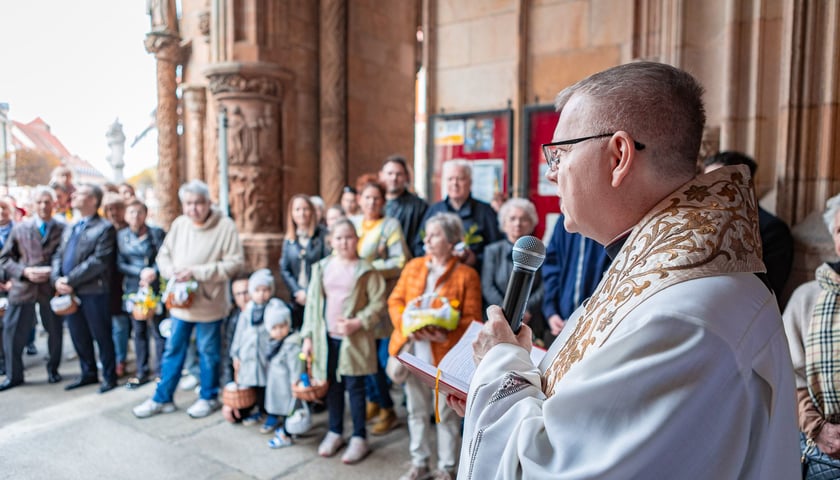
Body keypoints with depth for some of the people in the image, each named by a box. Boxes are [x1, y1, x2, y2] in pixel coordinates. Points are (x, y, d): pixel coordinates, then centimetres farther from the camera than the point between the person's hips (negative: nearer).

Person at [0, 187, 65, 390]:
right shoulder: (19, 229, 5)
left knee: (55, 331, 10)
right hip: (23, 288, 1)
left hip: (51, 288, -1)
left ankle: (53, 369, 31)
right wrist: (24, 271, -10)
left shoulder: (63, 230, 0)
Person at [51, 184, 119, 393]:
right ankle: (88, 373, 31)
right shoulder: (70, 228, 17)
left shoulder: (105, 228, -8)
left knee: (101, 336, 4)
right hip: (69, 291, 7)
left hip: (93, 292, -7)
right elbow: (58, 255, 12)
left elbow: (99, 261, -17)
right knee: (78, 336, 16)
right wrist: (57, 279, -5)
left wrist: (70, 280, -17)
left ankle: (109, 376, 17)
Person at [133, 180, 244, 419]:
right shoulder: (179, 224, 2)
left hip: (208, 302, -4)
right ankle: (162, 399, 29)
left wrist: (197, 272, -20)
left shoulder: (225, 226, -13)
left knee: (208, 352, 10)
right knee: (173, 350, 15)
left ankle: (208, 397, 28)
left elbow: (235, 262, -17)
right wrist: (172, 272, -12)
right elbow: (163, 256, 10)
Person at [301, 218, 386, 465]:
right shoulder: (322, 267, 5)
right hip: (327, 337, 4)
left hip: (354, 338, -4)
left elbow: (377, 303, -10)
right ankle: (335, 432, 31)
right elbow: (312, 302, 7)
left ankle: (359, 438, 18)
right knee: (332, 385, 15)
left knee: (354, 387, 4)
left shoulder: (366, 270, -7)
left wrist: (357, 323, -20)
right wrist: (308, 336, 4)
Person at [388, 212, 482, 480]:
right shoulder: (413, 266, 7)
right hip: (413, 351, 5)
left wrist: (447, 336, -23)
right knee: (416, 410, 17)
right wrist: (405, 325, -13)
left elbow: (472, 318, -9)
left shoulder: (466, 275, -6)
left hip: (444, 353, -4)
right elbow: (395, 300, 6)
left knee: (446, 413, 9)